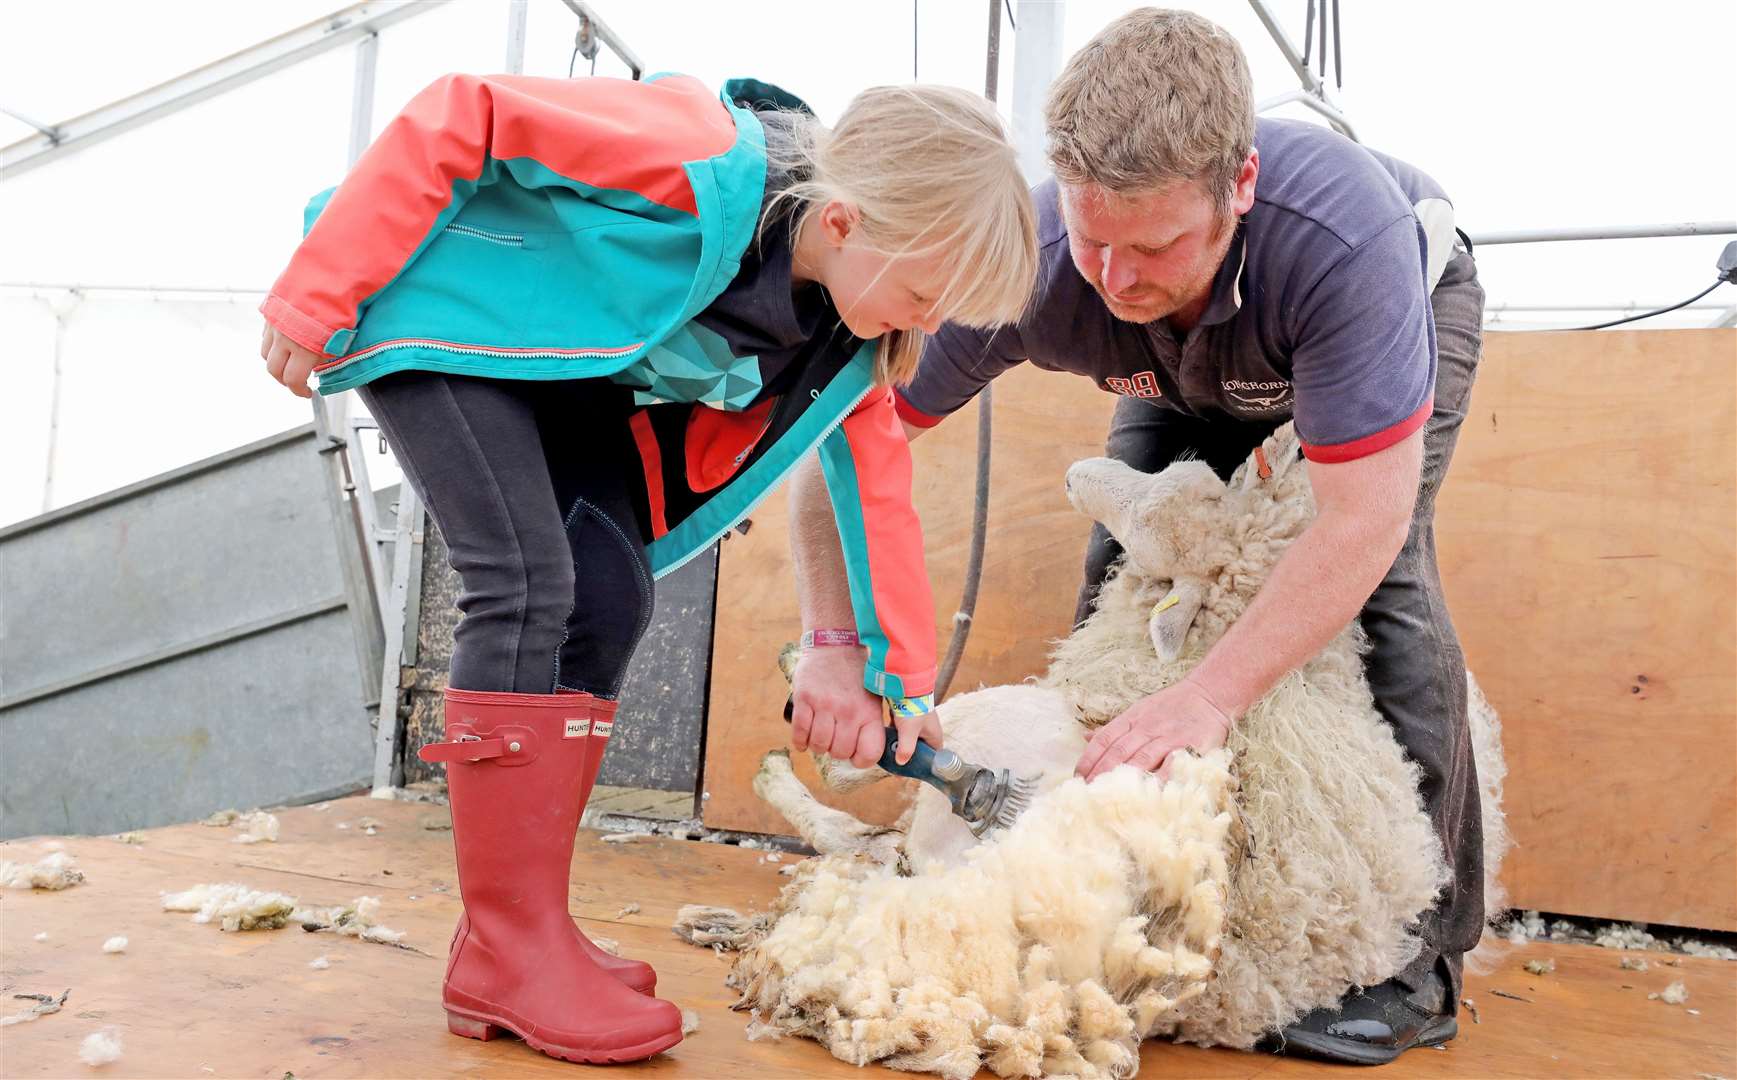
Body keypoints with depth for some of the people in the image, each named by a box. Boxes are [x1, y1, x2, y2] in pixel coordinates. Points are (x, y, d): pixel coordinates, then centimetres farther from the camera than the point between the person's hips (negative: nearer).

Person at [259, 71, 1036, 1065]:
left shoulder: (854, 329, -11)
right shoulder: (705, 163, -34)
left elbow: (877, 479, -4)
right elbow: (458, 117, -29)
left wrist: (902, 678, -5)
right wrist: (318, 297, -25)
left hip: (576, 368, 7)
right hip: (443, 316, -7)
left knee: (610, 599, -6)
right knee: (530, 586, -22)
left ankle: (517, 934, 2)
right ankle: (508, 956, -14)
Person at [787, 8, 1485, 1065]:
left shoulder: (1344, 234, -45)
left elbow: (1365, 514, -42)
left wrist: (1212, 695, -48)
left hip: (1408, 306, -3)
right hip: (1196, 369, 4)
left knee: (1378, 570, -25)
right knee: (1124, 574, -11)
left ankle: (1418, 950, -15)